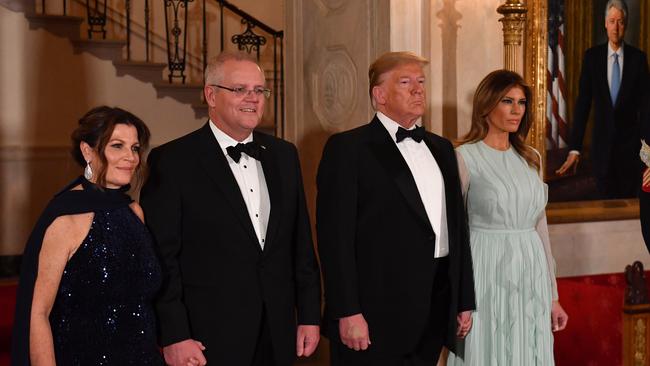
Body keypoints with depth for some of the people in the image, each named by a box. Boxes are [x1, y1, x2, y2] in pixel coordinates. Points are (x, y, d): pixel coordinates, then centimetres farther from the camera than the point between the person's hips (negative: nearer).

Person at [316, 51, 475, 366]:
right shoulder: (348, 148, -5)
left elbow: (457, 225, 17)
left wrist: (464, 301, 14)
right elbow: (335, 235, -11)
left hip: (436, 314, 6)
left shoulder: (441, 148, 16)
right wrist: (347, 313, -17)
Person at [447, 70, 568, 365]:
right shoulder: (464, 157, -6)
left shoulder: (531, 158, 11)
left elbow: (539, 225, 14)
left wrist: (553, 295, 13)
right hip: (488, 275, -5)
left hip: (531, 275, 5)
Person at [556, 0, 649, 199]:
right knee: (606, 201, 5)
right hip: (602, 143, 0)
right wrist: (574, 148, -6)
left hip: (630, 141, 0)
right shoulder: (592, 56, 0)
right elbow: (583, 103, -1)